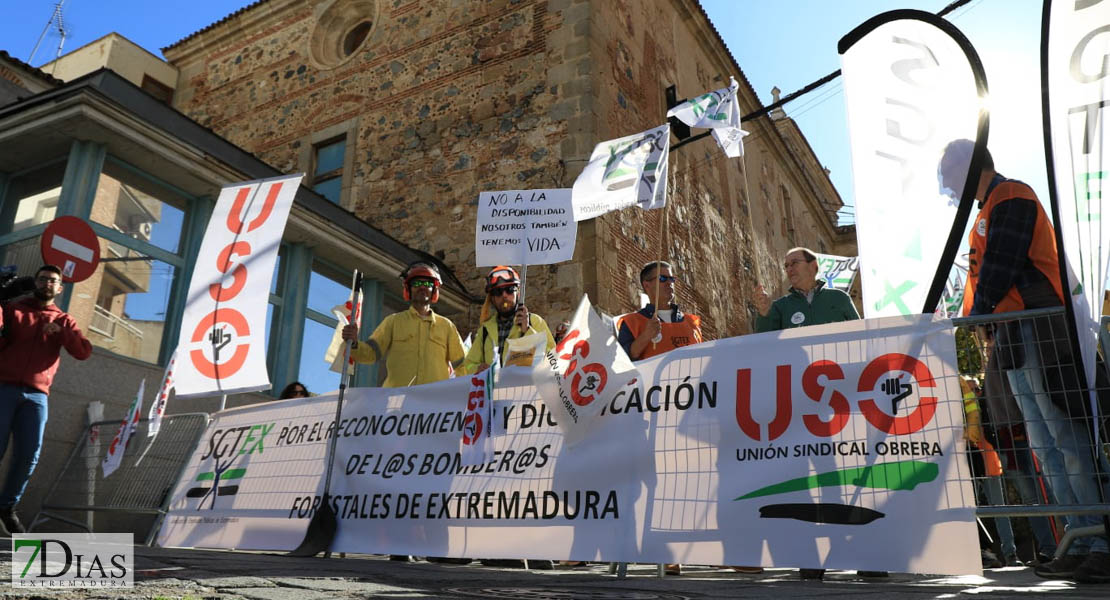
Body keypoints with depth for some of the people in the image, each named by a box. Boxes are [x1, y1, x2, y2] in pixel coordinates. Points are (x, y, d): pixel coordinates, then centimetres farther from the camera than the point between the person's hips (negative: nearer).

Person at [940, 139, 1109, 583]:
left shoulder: (1011, 198, -4)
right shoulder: (989, 211, 25)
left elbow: (1000, 267, -16)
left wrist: (976, 316, -14)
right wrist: (969, 319, 12)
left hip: (1037, 329, -10)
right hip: (1016, 336, 10)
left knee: (1069, 439, -10)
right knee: (1047, 447, 7)